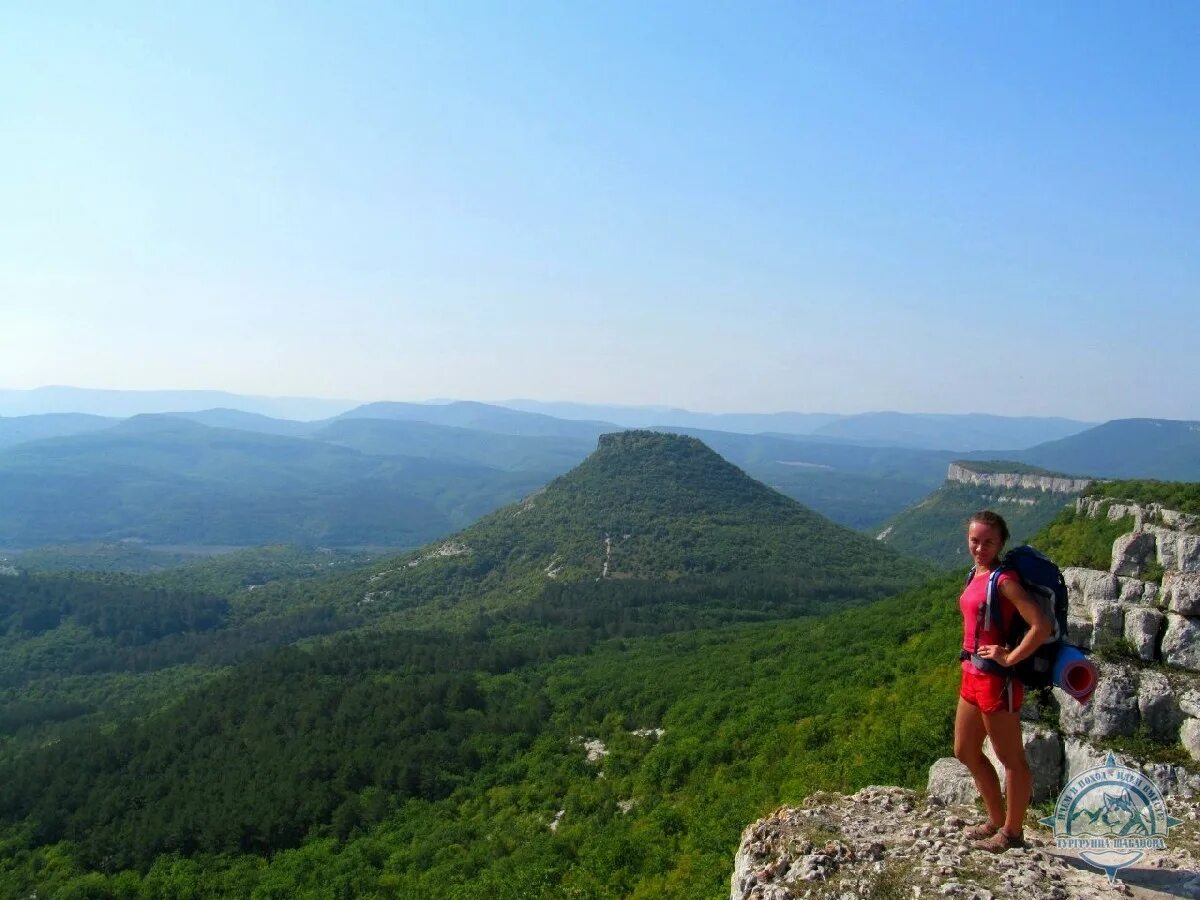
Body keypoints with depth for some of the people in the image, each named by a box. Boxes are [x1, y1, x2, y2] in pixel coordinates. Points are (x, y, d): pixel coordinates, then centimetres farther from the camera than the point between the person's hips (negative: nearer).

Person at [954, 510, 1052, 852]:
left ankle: (1012, 832, 22)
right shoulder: (976, 575, 9)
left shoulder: (1004, 580, -17)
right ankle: (996, 820, 35)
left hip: (998, 679, -10)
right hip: (972, 673, 10)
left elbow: (1042, 625, -25)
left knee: (1011, 759, 7)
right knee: (965, 752, 19)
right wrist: (970, 659, 14)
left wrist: (1010, 658, -19)